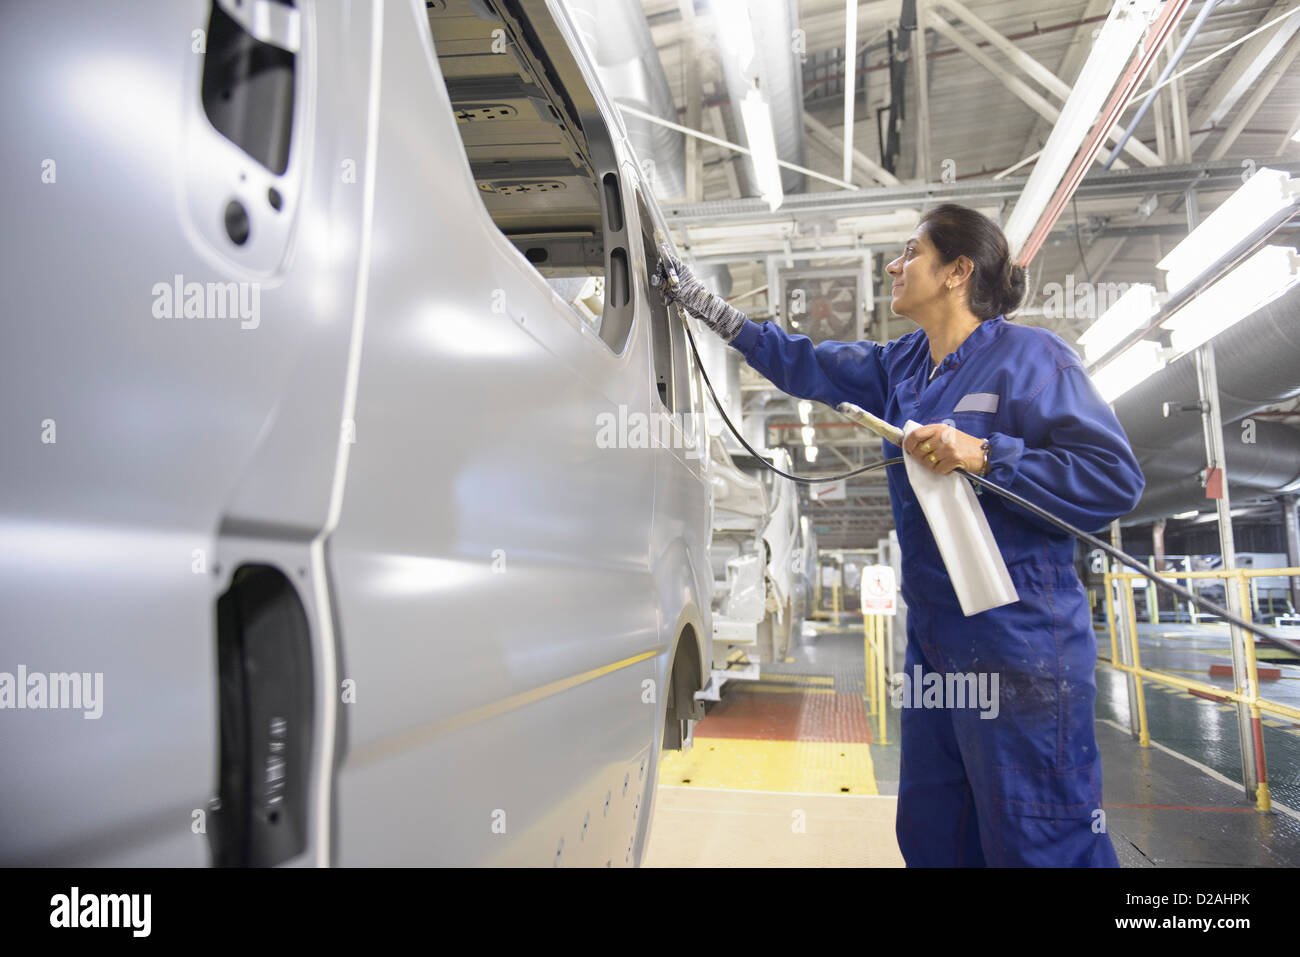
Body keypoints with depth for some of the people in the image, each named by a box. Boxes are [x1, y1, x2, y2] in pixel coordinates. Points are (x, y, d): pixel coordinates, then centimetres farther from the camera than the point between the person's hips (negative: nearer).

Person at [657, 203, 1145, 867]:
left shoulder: (1031, 357, -10)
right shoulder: (902, 365, 13)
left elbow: (1115, 477, -14)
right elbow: (806, 365, 18)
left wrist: (985, 454, -23)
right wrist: (701, 302, 17)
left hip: (1019, 648, -8)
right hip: (934, 641, 8)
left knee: (1039, 848, 2)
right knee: (929, 836, 19)